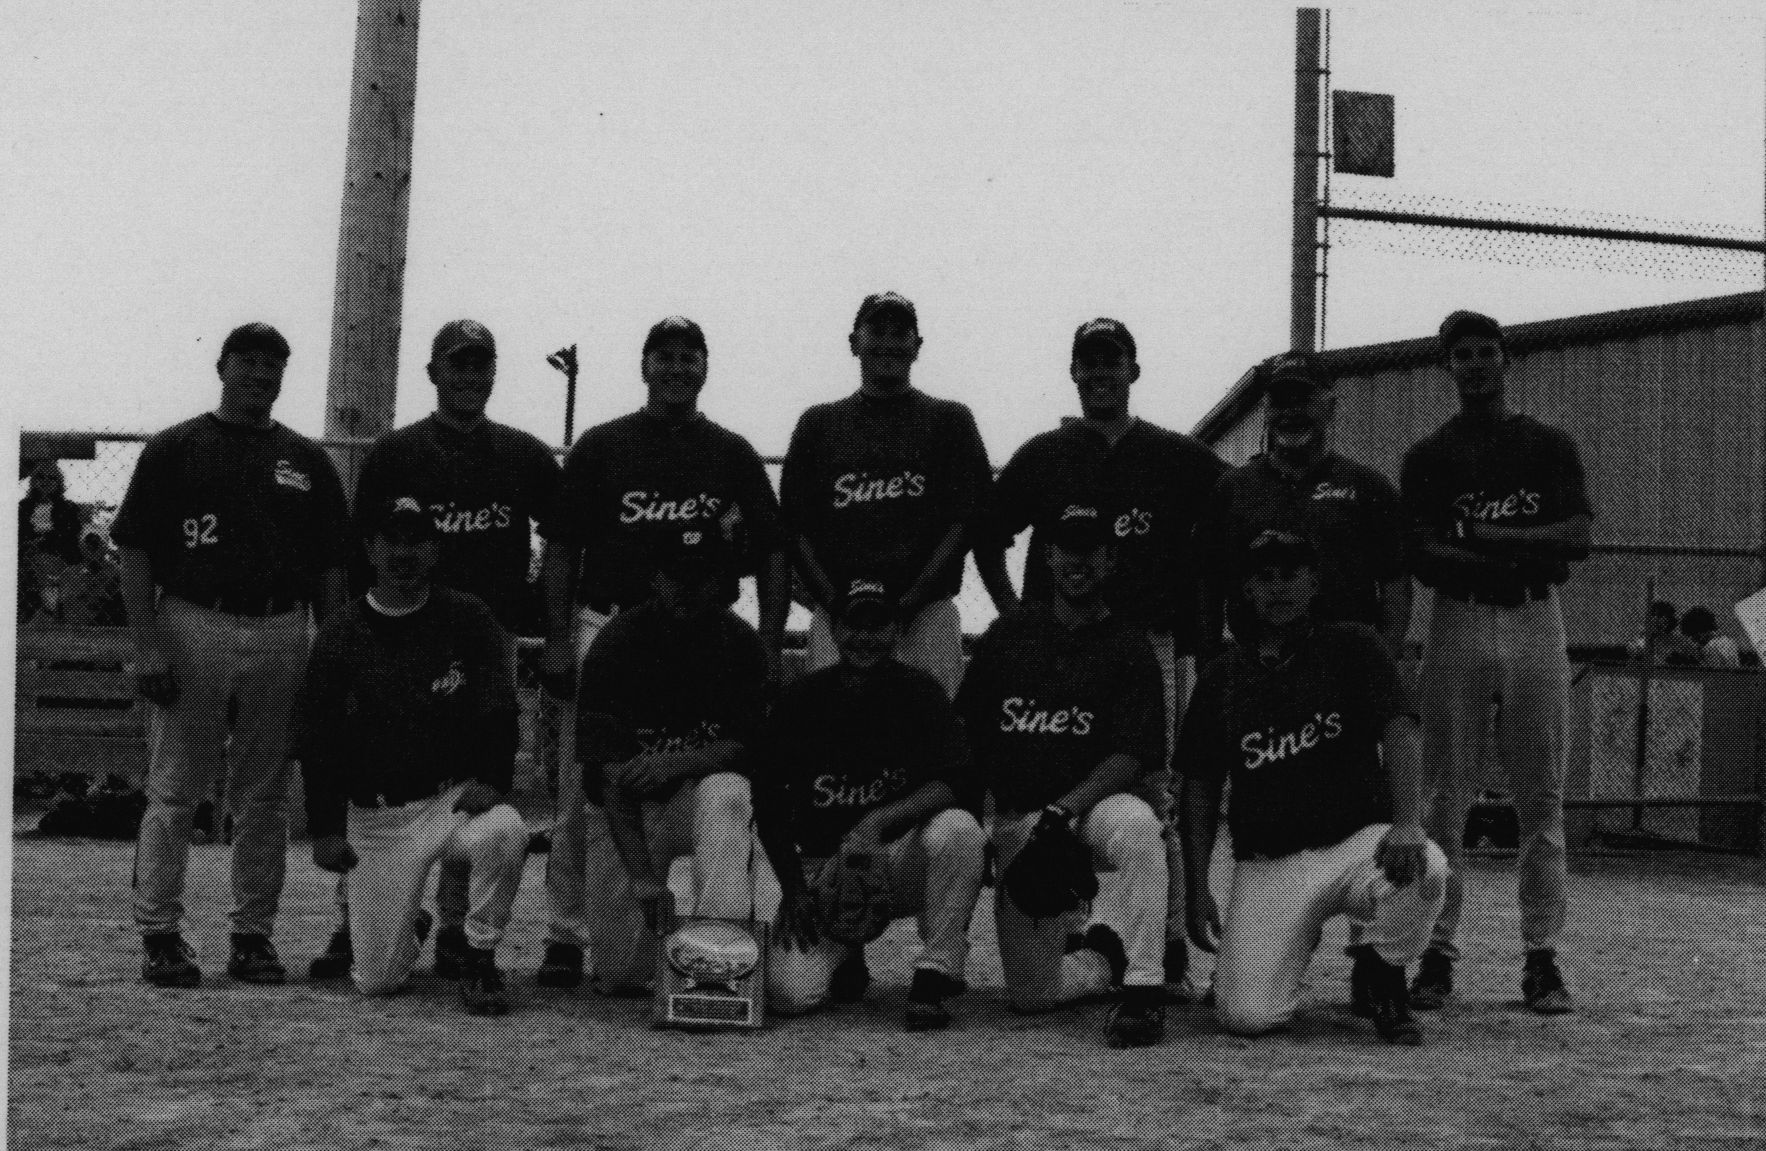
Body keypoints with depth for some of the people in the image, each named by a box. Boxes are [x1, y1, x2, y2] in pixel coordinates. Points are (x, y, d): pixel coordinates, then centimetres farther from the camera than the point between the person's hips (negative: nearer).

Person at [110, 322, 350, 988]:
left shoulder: (307, 461, 13)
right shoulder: (175, 450, 3)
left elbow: (329, 567, 13)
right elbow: (136, 554, -1)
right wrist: (146, 645, -10)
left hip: (281, 634, 3)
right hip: (190, 630, -3)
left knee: (266, 797, 7)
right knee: (174, 791, -1)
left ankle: (254, 935, 14)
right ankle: (160, 934, 5)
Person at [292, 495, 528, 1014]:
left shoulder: (468, 618, 2)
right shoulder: (340, 634, 3)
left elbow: (497, 711, -2)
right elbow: (314, 737, 4)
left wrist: (490, 782, -18)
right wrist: (324, 827, -4)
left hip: (455, 799, 0)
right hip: (376, 818, 1)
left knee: (506, 831, -36)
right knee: (376, 980, -5)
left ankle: (479, 961, -12)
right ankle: (408, 930, 34)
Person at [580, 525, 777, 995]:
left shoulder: (740, 643, -6)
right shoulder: (616, 644, -13)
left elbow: (748, 748, -9)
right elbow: (613, 774, -20)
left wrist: (677, 764, -30)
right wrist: (642, 875, -32)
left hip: (698, 796, 1)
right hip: (624, 810, -1)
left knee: (726, 793, -37)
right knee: (621, 975, -10)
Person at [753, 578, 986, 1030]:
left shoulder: (919, 691, -2)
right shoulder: (801, 699, 1)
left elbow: (947, 786, -15)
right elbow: (769, 806, 4)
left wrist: (879, 820, -31)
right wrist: (793, 889, -5)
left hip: (899, 859, -1)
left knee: (959, 828, -34)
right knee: (789, 992, -21)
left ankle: (935, 975, -19)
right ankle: (843, 957, 17)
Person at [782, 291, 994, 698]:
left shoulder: (950, 421, 13)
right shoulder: (818, 424, 17)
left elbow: (963, 523, 3)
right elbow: (797, 527, 10)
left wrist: (908, 602, -9)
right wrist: (837, 604, -6)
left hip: (926, 615, -1)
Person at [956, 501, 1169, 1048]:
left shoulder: (1129, 647, 2)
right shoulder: (1010, 631, 10)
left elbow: (1131, 757, -8)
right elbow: (963, 727, 12)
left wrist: (1066, 808, -23)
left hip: (1094, 804, -2)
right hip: (1017, 824, 2)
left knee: (1136, 824, -40)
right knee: (1031, 995, -5)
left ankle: (1143, 989, -30)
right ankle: (1104, 958, 28)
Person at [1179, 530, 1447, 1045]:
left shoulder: (1354, 648, 1)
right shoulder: (1222, 676, 8)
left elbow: (1398, 732, -12)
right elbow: (1200, 786, 12)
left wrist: (1407, 823, -30)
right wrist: (1198, 888, 4)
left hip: (1358, 842, -1)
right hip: (1267, 865, 1)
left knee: (1425, 868, -36)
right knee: (1246, 1015, -17)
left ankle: (1380, 978, -3)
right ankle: (1291, 943, 20)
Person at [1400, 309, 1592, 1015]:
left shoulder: (1551, 447, 12)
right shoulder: (1429, 455, 10)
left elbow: (1579, 536, -1)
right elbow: (1418, 556, -3)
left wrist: (1495, 536, -13)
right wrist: (1524, 551, -15)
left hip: (1536, 621, 1)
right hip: (1458, 621, 0)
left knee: (1541, 797, 0)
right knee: (1446, 796, -2)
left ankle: (1542, 956, 4)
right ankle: (1438, 951, 2)